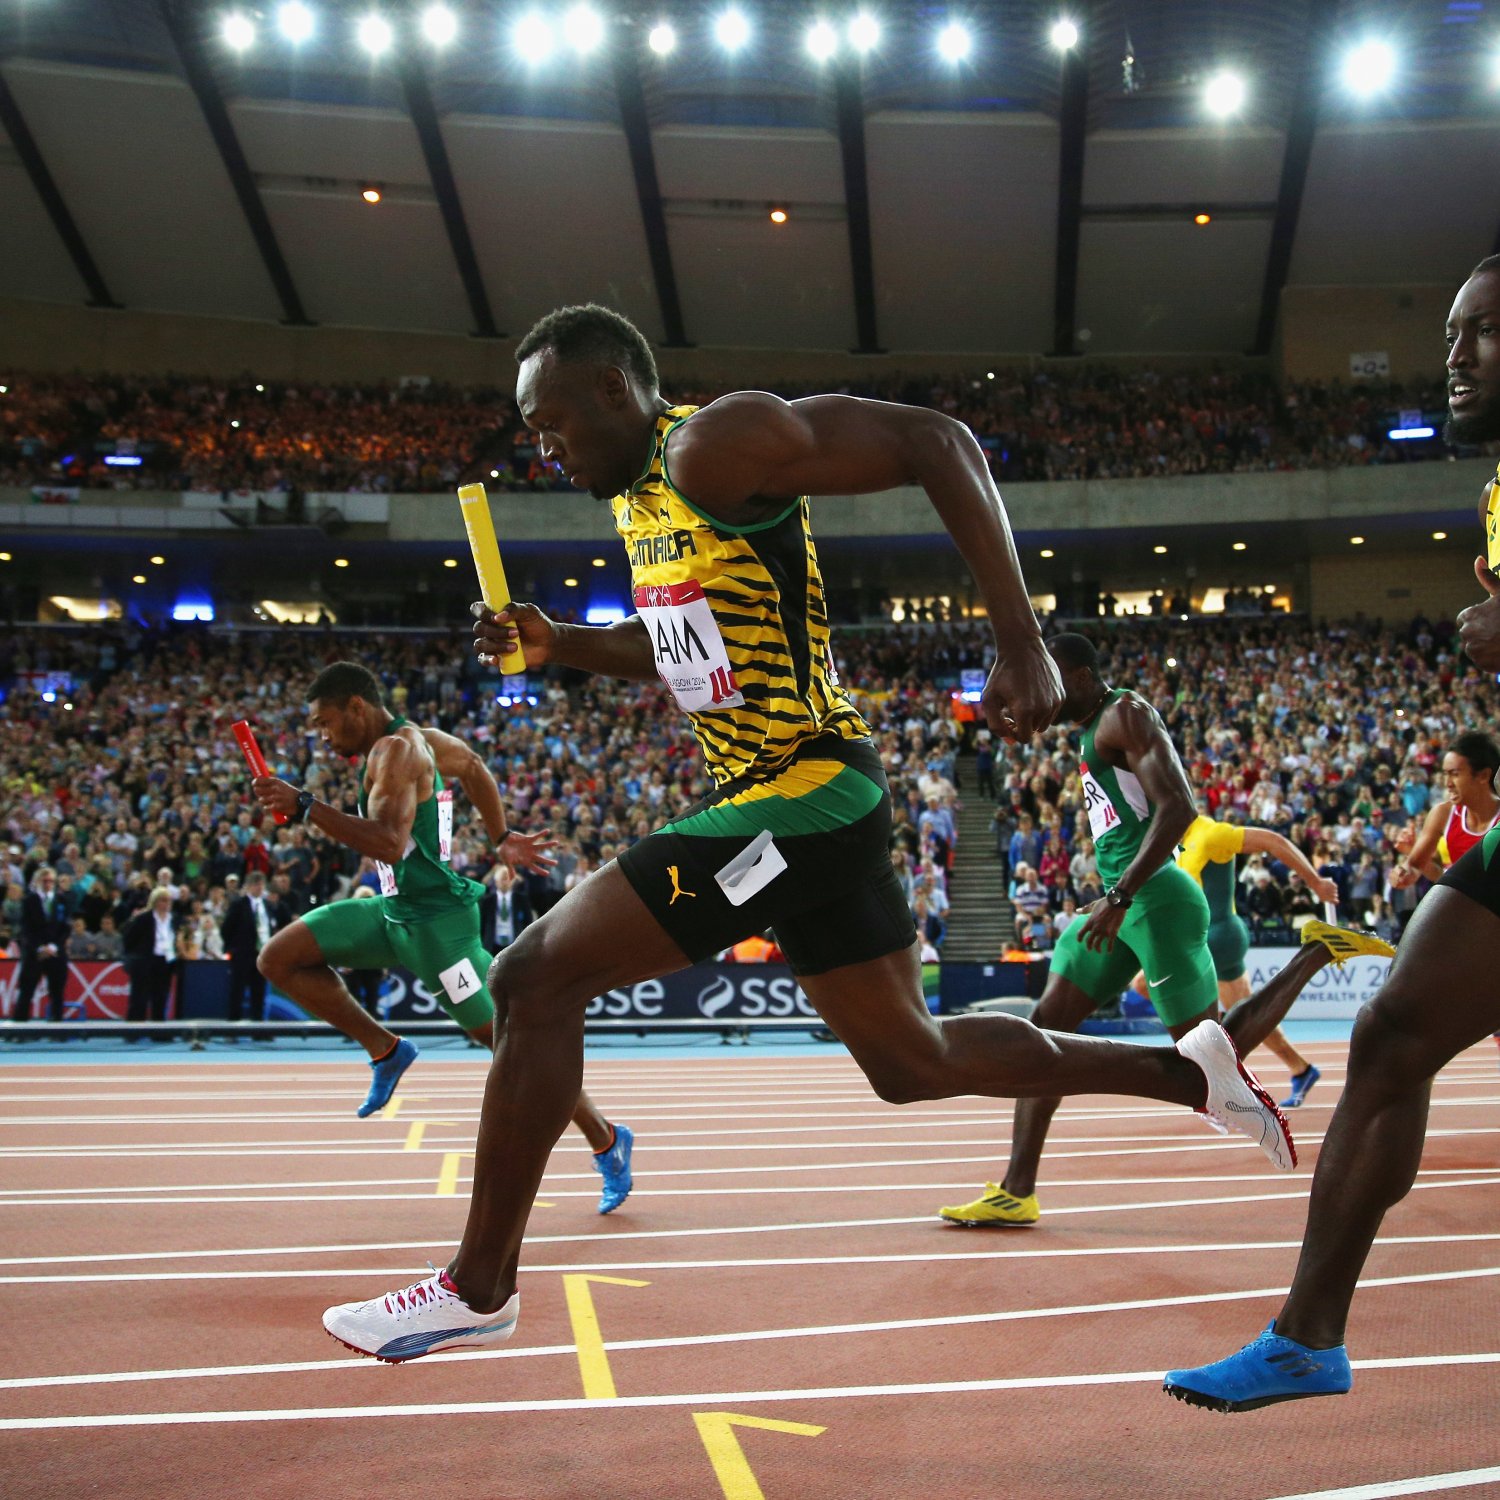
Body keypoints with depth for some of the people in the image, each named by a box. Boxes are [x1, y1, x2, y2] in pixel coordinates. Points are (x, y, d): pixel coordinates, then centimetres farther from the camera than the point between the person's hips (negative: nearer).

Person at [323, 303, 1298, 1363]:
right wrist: (557, 645, 13)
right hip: (804, 797, 11)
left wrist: (1022, 642, -25)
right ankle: (1191, 1071, 28)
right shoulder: (643, 493, 15)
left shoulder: (716, 442, -14)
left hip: (802, 793, -11)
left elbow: (939, 443, -19)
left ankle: (479, 1290, 3)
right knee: (911, 1060, 18)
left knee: (538, 979, -9)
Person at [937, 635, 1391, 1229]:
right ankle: (1016, 1193, 2)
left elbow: (1179, 807, -22)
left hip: (1156, 897, -10)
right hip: (1124, 900, 10)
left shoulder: (1126, 714, -10)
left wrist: (1120, 897, -26)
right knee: (1045, 1025, 2)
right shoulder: (1092, 730, 19)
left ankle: (1316, 951, 12)